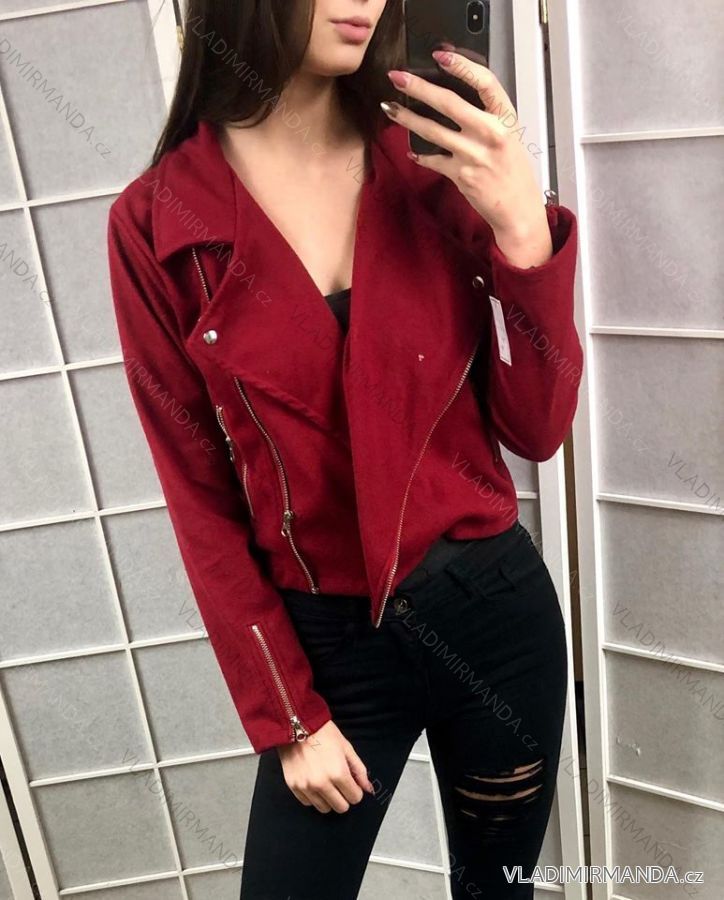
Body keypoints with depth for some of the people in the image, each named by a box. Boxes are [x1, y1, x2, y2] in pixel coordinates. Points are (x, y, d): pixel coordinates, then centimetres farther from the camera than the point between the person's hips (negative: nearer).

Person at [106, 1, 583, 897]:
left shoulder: (433, 168, -4)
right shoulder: (155, 223, -9)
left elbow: (536, 430, -5)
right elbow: (200, 498, -5)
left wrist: (524, 228, -19)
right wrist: (287, 717, -4)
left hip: (493, 604, 2)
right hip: (328, 641, -2)